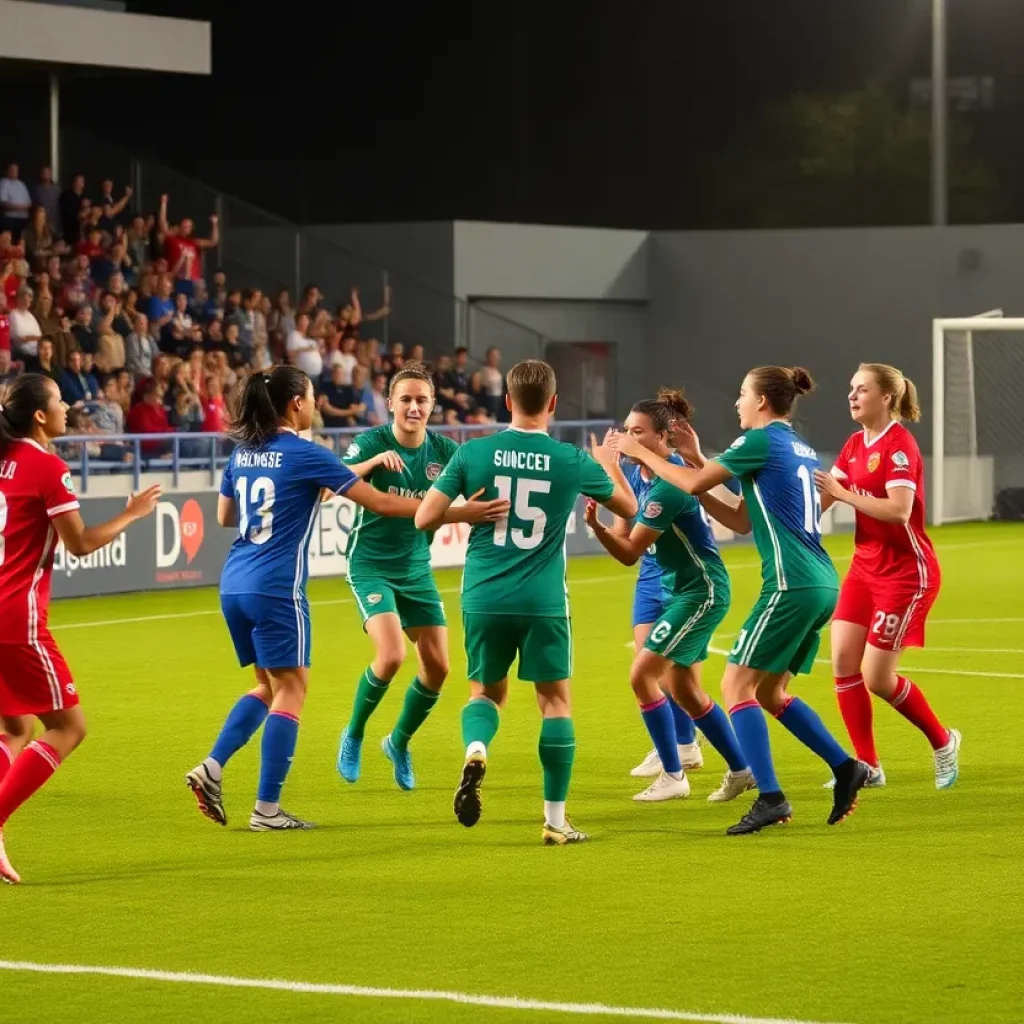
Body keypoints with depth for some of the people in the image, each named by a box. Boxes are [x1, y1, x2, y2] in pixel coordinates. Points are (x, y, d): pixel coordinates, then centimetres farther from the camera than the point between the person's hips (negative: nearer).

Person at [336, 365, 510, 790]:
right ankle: (353, 736, 4)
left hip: (416, 567, 5)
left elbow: (483, 496, -8)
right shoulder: (372, 443, -14)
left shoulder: (444, 451, -4)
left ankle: (399, 743, 27)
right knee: (391, 655, -21)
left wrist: (484, 509, -32)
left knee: (437, 666, 2)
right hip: (372, 563, -5)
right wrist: (375, 461, -47)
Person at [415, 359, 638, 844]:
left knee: (487, 691, 19)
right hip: (543, 602, -1)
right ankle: (555, 820, 9)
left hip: (484, 599, 1)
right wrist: (610, 463, 33)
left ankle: (475, 751, -15)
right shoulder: (573, 461, -2)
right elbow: (628, 507, 15)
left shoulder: (473, 453, -3)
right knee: (555, 700, 11)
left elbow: (424, 518, -2)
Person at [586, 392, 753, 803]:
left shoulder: (670, 484, -23)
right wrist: (597, 525, -14)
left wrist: (595, 523, -32)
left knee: (642, 674, -10)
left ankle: (673, 776, 0)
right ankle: (741, 770, 24)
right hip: (674, 587, 10)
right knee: (683, 689, 13)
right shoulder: (638, 475, 4)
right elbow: (624, 538, 4)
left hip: (700, 591, -10)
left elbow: (629, 552, -22)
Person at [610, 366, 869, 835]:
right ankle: (845, 767, 10)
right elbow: (742, 517, 23)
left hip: (791, 583, -9)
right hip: (823, 585, 9)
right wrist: (698, 461, 21)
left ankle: (770, 797, -14)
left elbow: (694, 484, -8)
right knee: (769, 691, 17)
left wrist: (640, 452, 4)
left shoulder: (762, 441, -6)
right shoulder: (801, 448, 20)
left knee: (737, 685, -5)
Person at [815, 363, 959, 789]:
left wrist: (843, 494, -26)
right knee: (843, 660, -4)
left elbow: (899, 510, -27)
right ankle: (867, 765, 5)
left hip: (906, 572, -8)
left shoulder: (899, 445, -16)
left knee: (876, 677, -7)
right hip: (865, 567, 8)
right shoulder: (855, 445, 9)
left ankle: (943, 741, 16)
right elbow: (821, 498, 4)